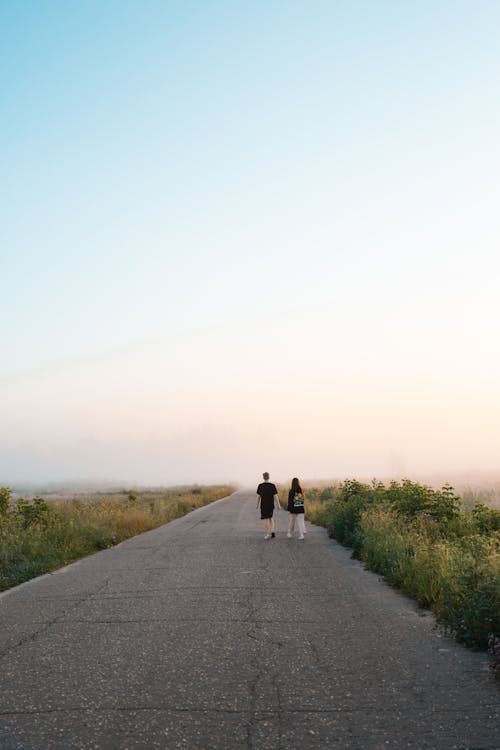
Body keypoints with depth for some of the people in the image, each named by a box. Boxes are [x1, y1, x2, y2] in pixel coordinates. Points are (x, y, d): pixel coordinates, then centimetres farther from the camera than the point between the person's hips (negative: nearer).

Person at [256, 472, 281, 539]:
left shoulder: (260, 486, -7)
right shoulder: (272, 485, -6)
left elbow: (258, 496, -4)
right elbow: (275, 496, -7)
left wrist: (257, 505, 9)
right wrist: (278, 505, 1)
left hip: (264, 505, -2)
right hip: (271, 505, 2)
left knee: (266, 519, 5)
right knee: (270, 518, 20)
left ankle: (268, 534, -1)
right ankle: (272, 531, 6)